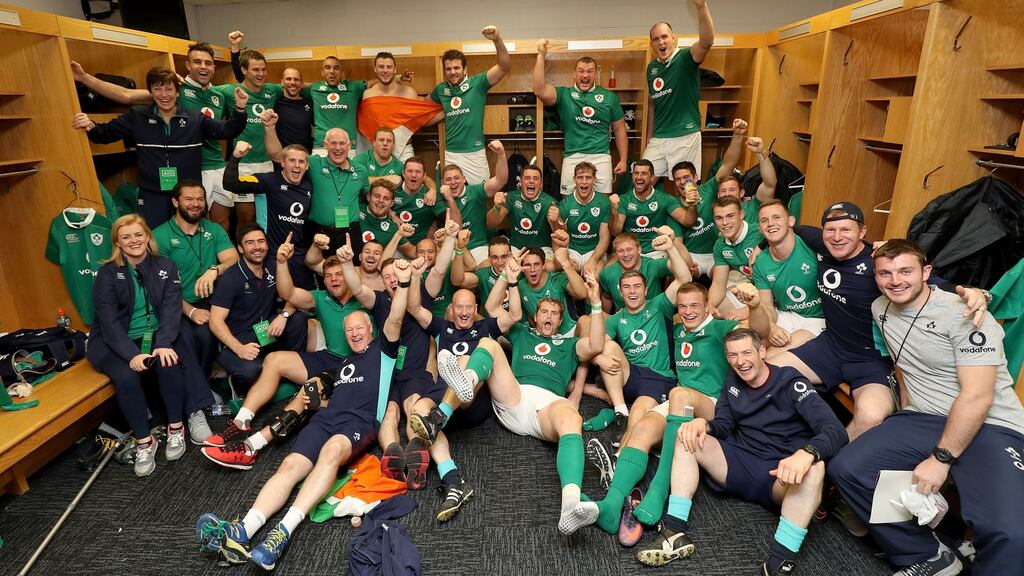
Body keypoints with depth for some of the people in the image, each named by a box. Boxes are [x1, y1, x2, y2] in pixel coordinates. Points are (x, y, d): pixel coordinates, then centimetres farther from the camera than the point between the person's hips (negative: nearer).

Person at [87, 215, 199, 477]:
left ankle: (175, 428, -10)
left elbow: (171, 307, -8)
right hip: (115, 342, -1)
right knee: (126, 377, -29)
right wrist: (132, 354, -26)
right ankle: (144, 442, -13)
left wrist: (163, 344, -25)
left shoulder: (166, 267, 3)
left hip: (156, 334, 1)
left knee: (170, 363, -29)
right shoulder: (108, 274, -2)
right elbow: (109, 320, -11)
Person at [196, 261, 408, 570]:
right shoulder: (343, 363, 34)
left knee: (332, 450, -38)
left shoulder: (382, 350, 16)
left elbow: (395, 320, -1)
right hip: (325, 417, 6)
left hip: (360, 422, -6)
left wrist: (403, 283, -13)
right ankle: (243, 533, -40)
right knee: (290, 466, -21)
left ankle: (284, 531, -51)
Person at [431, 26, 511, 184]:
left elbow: (505, 66, -16)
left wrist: (497, 39, -29)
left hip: (474, 153, -3)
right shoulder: (441, 89, 7)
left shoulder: (477, 83, -5)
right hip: (450, 154, 3)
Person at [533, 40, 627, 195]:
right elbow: (540, 91, -12)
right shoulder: (564, 94, 6)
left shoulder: (609, 97, 11)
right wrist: (541, 55, -14)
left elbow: (619, 129, 15)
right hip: (572, 157, -1)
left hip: (601, 157, 1)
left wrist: (623, 160, 9)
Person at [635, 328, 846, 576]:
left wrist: (806, 453, -44)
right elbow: (724, 427, 11)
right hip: (740, 465, 5)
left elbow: (836, 431, -21)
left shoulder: (790, 382, -9)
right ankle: (676, 531, -23)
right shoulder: (733, 383, 8)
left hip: (780, 475, -5)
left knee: (813, 467, -36)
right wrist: (703, 423, -14)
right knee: (688, 437, -12)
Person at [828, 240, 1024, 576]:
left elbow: (977, 397, -18)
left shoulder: (963, 314, -13)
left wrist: (941, 459, -17)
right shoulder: (880, 310, 6)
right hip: (923, 420, 6)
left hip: (990, 426, -5)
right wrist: (906, 417, 12)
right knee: (845, 469, -15)